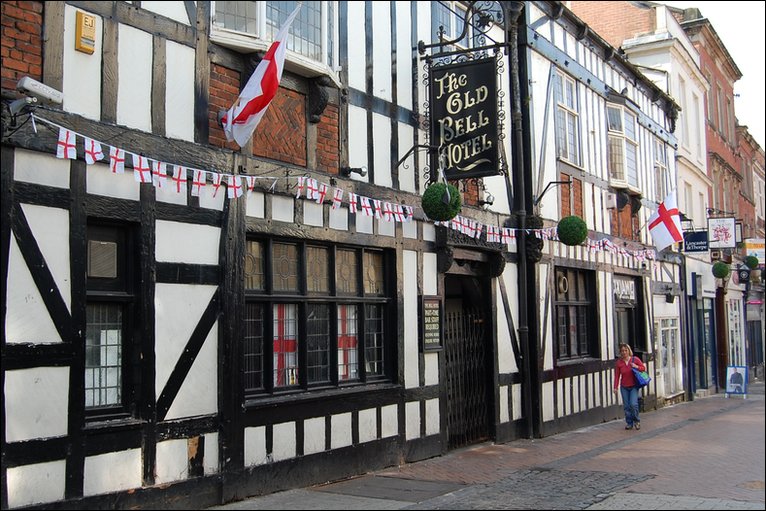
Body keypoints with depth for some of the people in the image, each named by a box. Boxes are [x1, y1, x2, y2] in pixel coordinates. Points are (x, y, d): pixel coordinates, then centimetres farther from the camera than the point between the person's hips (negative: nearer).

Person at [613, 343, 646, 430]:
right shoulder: (618, 362, -2)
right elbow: (617, 376, 1)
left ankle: (636, 421, 9)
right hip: (624, 387, 2)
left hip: (634, 386, -2)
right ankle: (629, 423, 16)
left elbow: (644, 368, 4)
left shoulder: (635, 359, -5)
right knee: (626, 406, 3)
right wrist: (615, 387, -3)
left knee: (633, 404, -14)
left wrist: (637, 367, -16)